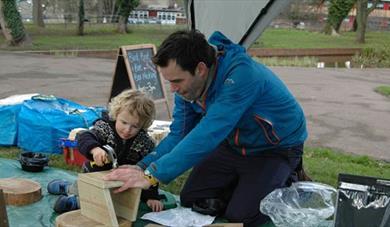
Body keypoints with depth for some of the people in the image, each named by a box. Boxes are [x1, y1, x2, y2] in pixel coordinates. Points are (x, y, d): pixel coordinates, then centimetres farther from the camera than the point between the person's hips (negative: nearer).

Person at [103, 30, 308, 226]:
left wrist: (152, 175, -44)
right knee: (191, 200, 2)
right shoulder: (188, 83, -14)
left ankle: (287, 183, 9)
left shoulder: (240, 75, -38)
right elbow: (179, 134, -8)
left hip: (277, 148, -6)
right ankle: (248, 183, 21)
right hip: (234, 144, 7)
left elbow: (208, 134, -44)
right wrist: (142, 167, -24)